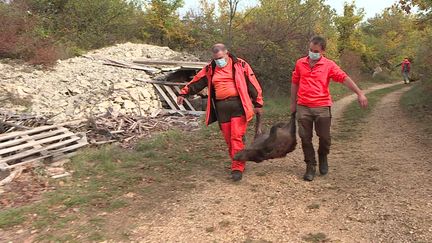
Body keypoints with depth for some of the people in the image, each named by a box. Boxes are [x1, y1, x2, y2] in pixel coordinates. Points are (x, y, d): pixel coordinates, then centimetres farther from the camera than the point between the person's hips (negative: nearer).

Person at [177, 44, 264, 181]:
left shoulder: (240, 65, 1)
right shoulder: (210, 69, 12)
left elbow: (252, 84, 2)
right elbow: (196, 82, 19)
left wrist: (258, 103, 2)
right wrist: (184, 93, 16)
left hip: (238, 105, -4)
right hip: (221, 107, 4)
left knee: (236, 137, -11)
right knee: (228, 139, 7)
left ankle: (237, 168, -5)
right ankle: (238, 163, 22)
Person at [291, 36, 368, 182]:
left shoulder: (329, 65, -1)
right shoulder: (300, 63, 6)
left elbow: (344, 78, -9)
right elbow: (295, 83, 15)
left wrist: (359, 93, -19)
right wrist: (293, 103, 16)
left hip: (322, 107, -2)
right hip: (303, 107, 2)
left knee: (324, 137, 5)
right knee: (305, 138, 4)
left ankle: (323, 158, 35)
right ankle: (310, 167, 17)